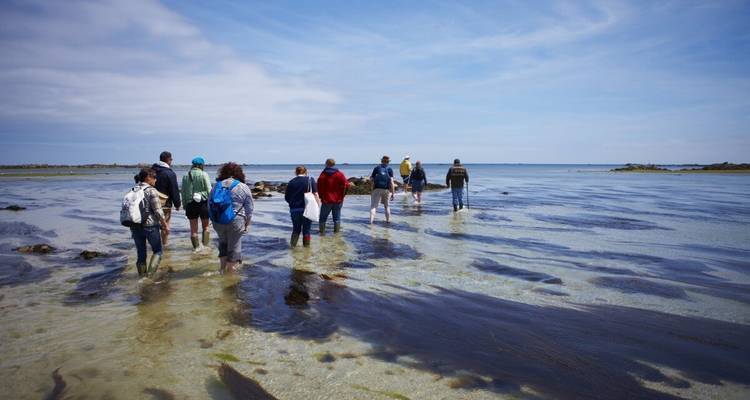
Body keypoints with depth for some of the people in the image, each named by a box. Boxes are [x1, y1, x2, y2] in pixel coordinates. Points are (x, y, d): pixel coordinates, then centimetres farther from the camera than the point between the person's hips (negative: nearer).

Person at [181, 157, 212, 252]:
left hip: (190, 204, 2)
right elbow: (209, 190, -9)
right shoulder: (204, 174, -6)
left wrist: (185, 205, 13)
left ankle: (196, 246, 15)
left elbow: (183, 192, 7)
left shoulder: (185, 176, 4)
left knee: (193, 228, 10)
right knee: (206, 226, 13)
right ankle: (205, 245, 12)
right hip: (203, 202, -2)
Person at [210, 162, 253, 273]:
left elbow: (209, 206, 12)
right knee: (234, 247, 8)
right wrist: (246, 224, 10)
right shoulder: (243, 188, -2)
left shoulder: (216, 186, 7)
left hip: (217, 222, 4)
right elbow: (249, 210, 0)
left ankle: (222, 268, 30)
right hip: (235, 222, -4)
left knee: (223, 242, 25)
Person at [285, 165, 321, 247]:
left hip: (294, 209, 2)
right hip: (307, 209, -2)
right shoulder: (310, 179, -1)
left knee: (296, 228, 18)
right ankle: (306, 245, 15)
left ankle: (293, 244, 8)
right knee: (306, 229, 10)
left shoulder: (291, 182, 5)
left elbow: (286, 197, 7)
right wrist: (318, 204, -5)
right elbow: (315, 194, -10)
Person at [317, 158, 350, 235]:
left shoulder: (322, 175, -2)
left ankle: (322, 232, 10)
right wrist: (342, 195, -1)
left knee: (323, 218, 11)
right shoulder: (339, 174, -3)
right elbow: (346, 185, -12)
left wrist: (321, 196, 8)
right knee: (337, 218, 9)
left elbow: (319, 187, -4)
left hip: (326, 200, -1)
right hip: (338, 200, 1)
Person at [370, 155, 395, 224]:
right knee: (387, 205, 18)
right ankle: (388, 219, 25)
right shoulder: (389, 169, 0)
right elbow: (391, 182, -6)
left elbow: (371, 180, -1)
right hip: (386, 190, 1)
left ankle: (371, 219, -19)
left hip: (377, 189, -1)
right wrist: (392, 193, -4)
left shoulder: (376, 168, 2)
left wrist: (372, 189, 11)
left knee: (373, 205, -3)